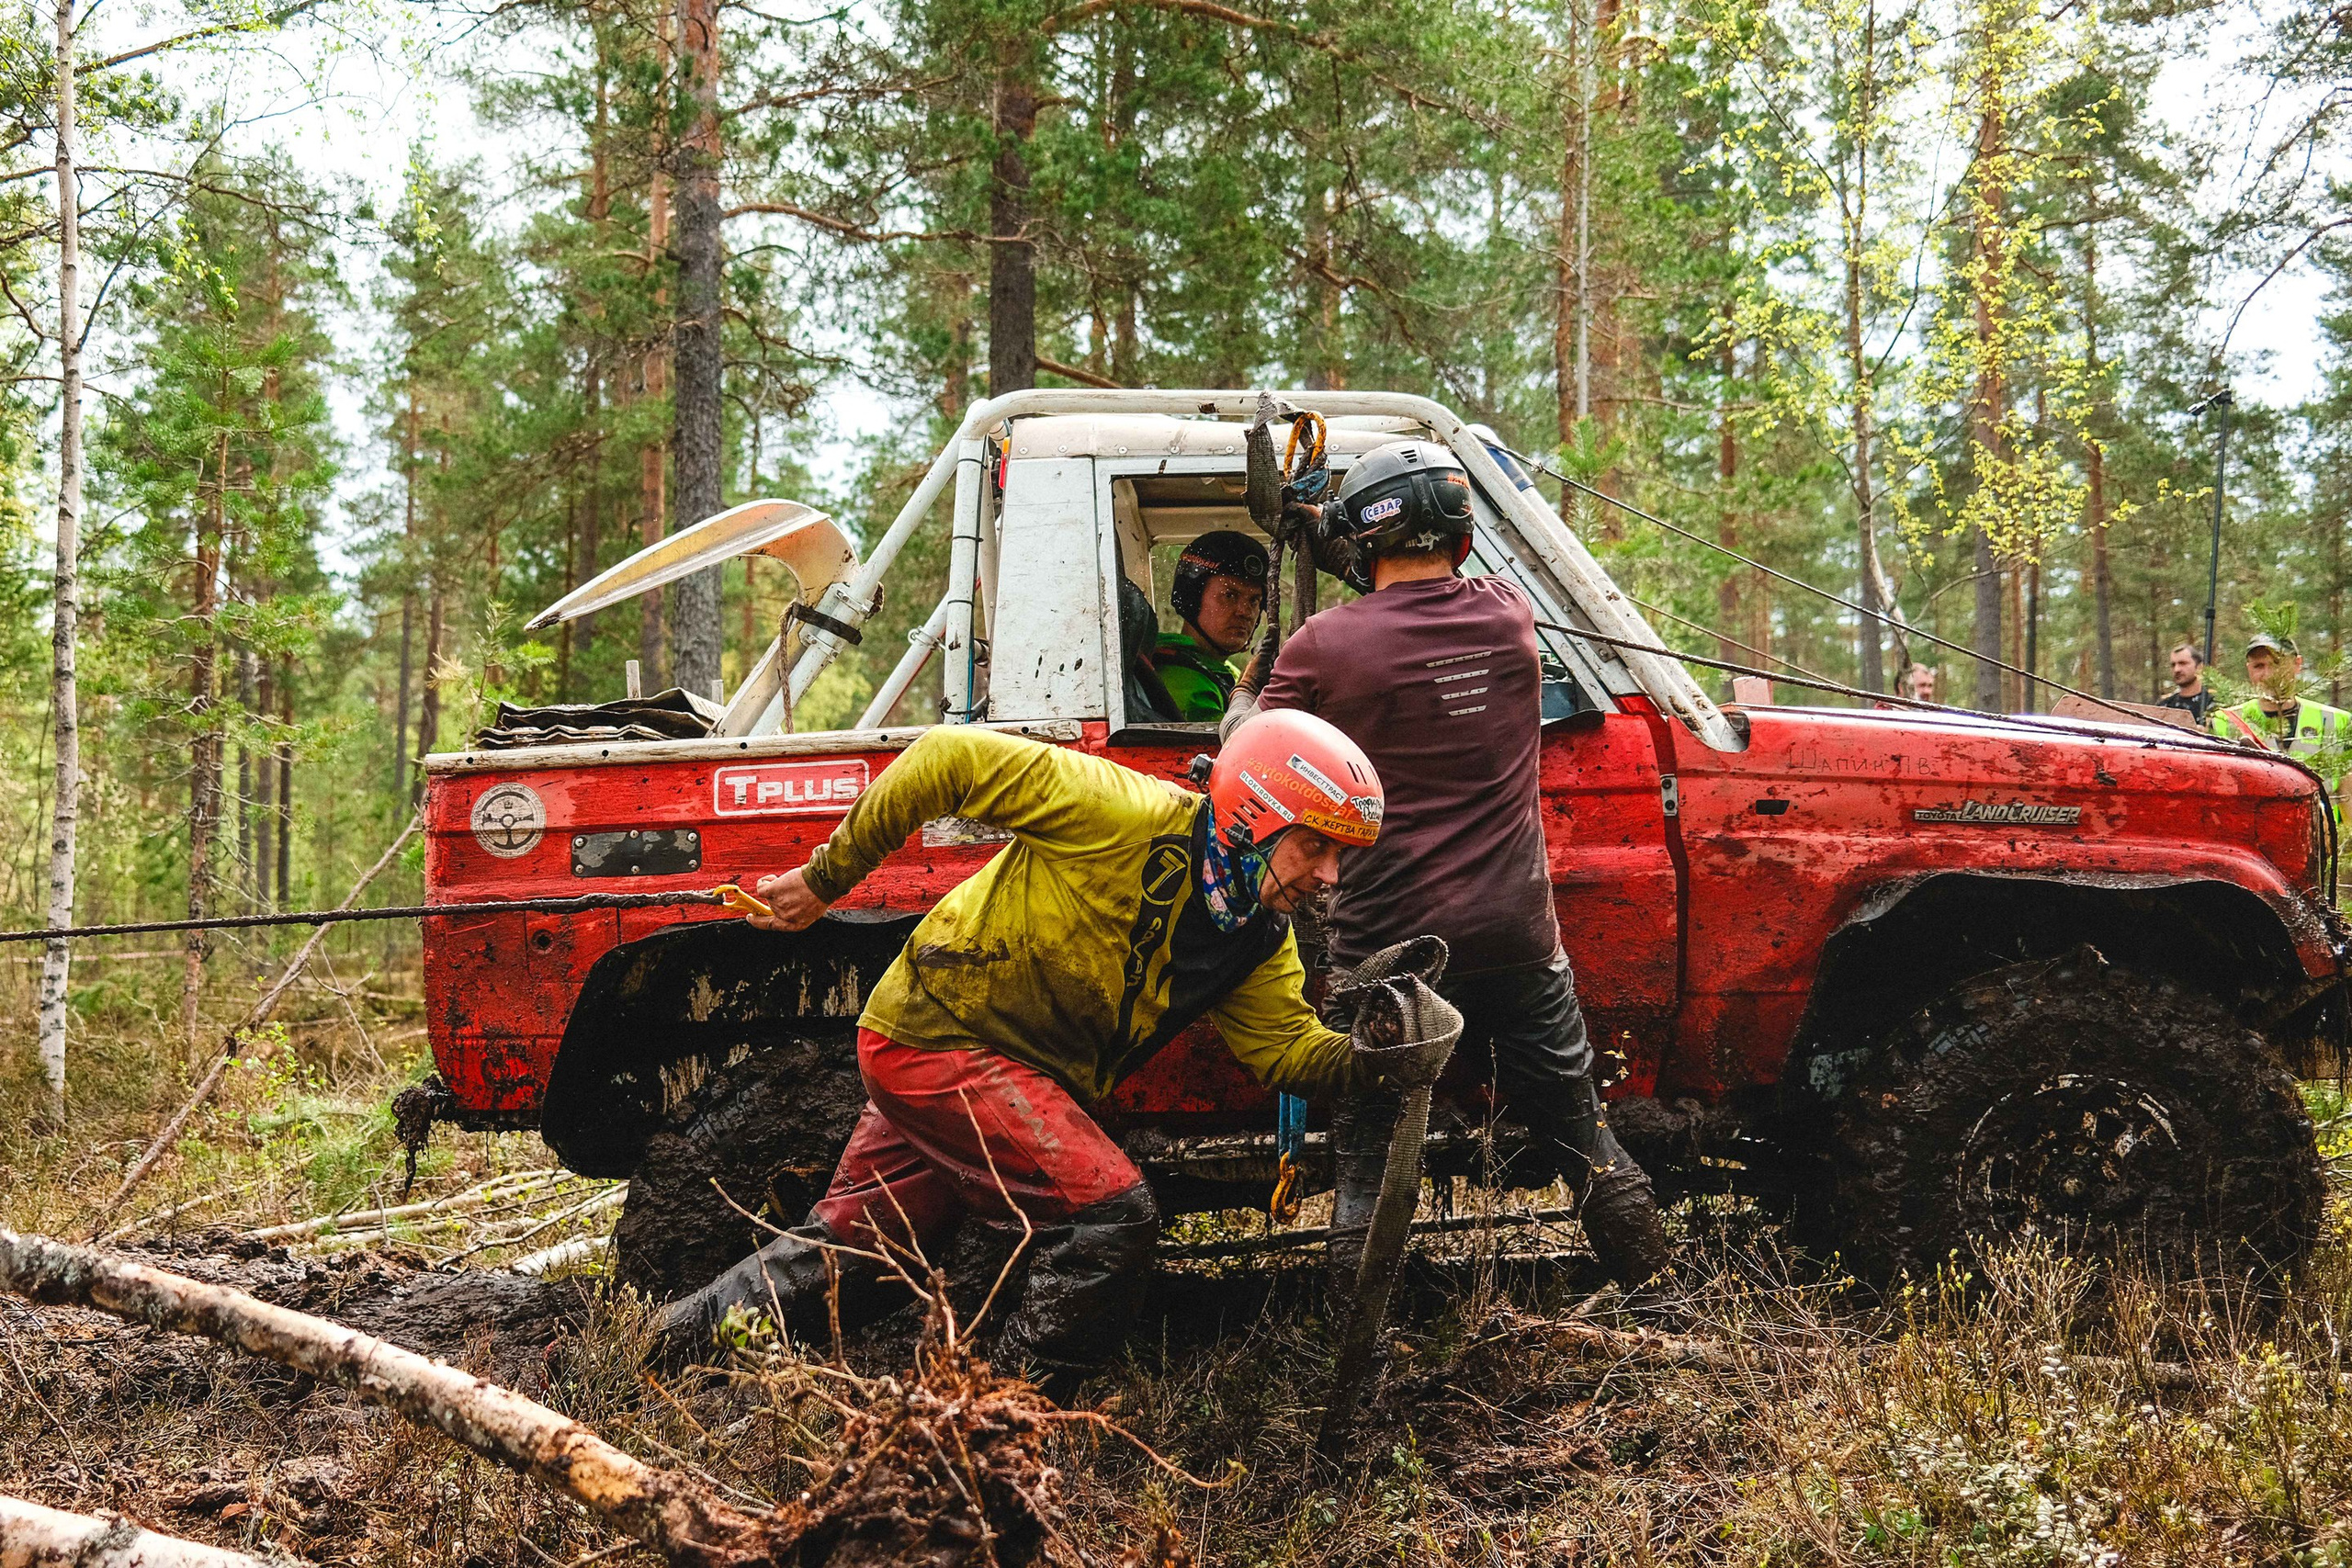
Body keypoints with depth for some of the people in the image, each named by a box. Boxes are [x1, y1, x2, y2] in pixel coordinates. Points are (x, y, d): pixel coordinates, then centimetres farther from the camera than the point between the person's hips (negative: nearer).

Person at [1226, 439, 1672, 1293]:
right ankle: (1646, 1286, 27)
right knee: (1574, 1118, 18)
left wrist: (1246, 687, 16)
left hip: (1389, 942, -3)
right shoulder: (1508, 615, -1)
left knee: (1370, 1142, 7)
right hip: (1517, 929, 3)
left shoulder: (1325, 645, -13)